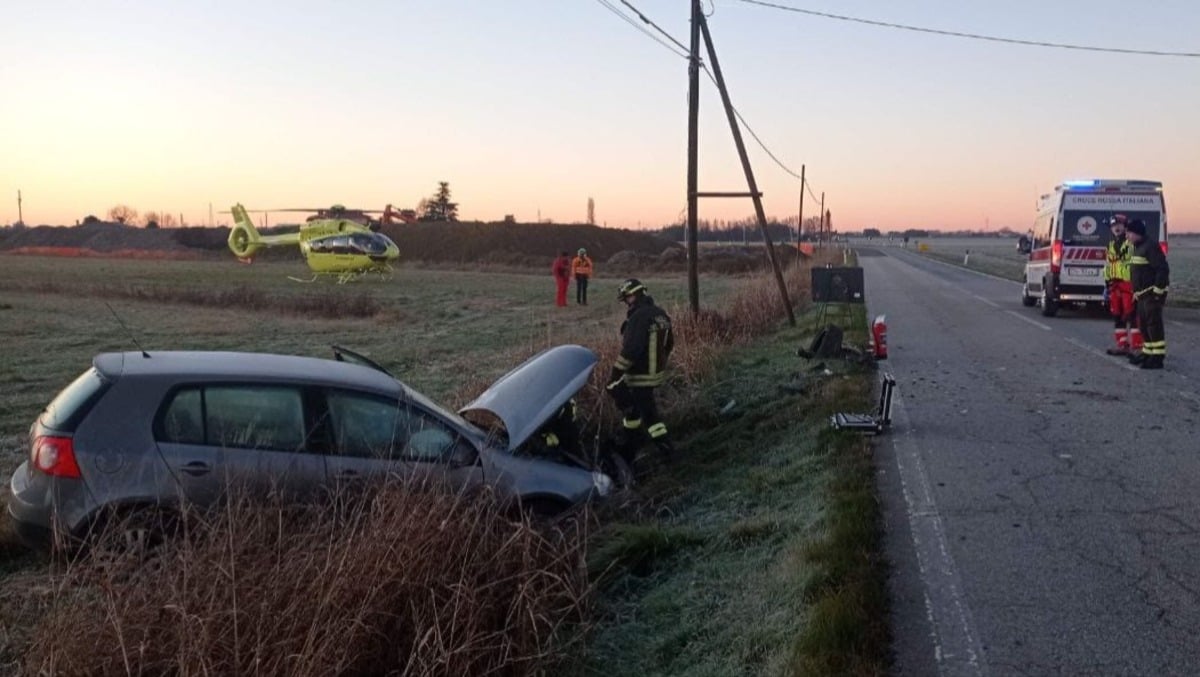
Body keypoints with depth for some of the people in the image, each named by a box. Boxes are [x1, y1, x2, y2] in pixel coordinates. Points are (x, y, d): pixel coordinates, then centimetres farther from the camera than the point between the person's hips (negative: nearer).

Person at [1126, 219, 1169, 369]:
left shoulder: (1151, 246, -16)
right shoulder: (1138, 247, 16)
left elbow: (1163, 269, -21)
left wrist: (1158, 291, -22)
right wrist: (1137, 291, 21)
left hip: (1153, 293, -10)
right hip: (1143, 294, 10)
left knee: (1153, 323, -10)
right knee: (1143, 323, 15)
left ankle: (1157, 357, -9)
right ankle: (1147, 353, 24)